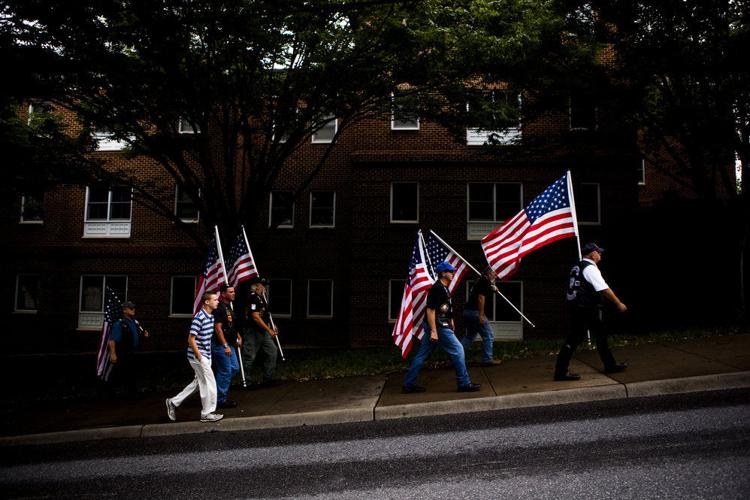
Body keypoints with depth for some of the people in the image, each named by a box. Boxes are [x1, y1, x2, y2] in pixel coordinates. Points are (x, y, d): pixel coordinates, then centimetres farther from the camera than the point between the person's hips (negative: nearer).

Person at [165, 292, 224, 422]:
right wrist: (200, 358, -17)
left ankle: (174, 402, 26)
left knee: (198, 382, 17)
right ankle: (207, 413, 10)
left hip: (206, 355, 9)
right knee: (209, 383, -2)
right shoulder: (199, 317, -20)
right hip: (198, 356, -9)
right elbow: (191, 339, -19)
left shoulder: (211, 317, 7)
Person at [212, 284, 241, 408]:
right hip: (220, 345, -10)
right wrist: (225, 346, -23)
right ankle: (221, 400, 7)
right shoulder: (219, 308, -17)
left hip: (228, 344, 10)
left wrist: (237, 337, 19)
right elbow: (218, 328, -21)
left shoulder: (228, 306, 13)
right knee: (225, 371, -4)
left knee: (235, 368, 13)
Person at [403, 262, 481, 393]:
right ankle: (464, 384, 4)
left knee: (422, 355, 10)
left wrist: (451, 327, 23)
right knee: (457, 349, -3)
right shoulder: (437, 288, -15)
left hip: (436, 327, 10)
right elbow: (430, 310, -21)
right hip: (438, 327, -10)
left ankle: (408, 384, 13)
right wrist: (433, 331, -23)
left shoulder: (443, 288, 17)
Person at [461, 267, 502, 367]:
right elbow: (481, 297, -19)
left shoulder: (481, 281, 20)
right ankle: (487, 360, 4)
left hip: (467, 311, 10)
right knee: (488, 335, 1)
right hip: (475, 312, -10)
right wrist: (481, 314, -21)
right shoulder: (485, 281, -9)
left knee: (470, 336, 19)